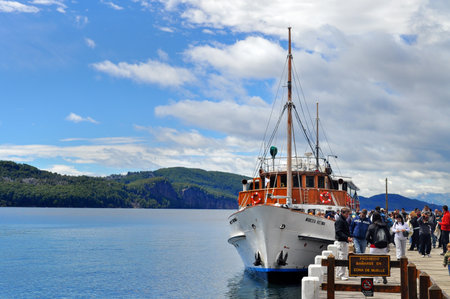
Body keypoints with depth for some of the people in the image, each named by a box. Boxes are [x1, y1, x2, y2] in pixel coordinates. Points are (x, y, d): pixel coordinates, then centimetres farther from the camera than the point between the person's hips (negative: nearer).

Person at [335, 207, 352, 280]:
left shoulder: (344, 221, 18)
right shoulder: (339, 221, -12)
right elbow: (338, 232, -21)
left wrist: (348, 237, 13)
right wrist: (347, 237, -27)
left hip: (345, 242, 10)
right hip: (340, 242, -10)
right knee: (342, 258, -9)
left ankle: (338, 274, 20)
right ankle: (341, 275, -7)